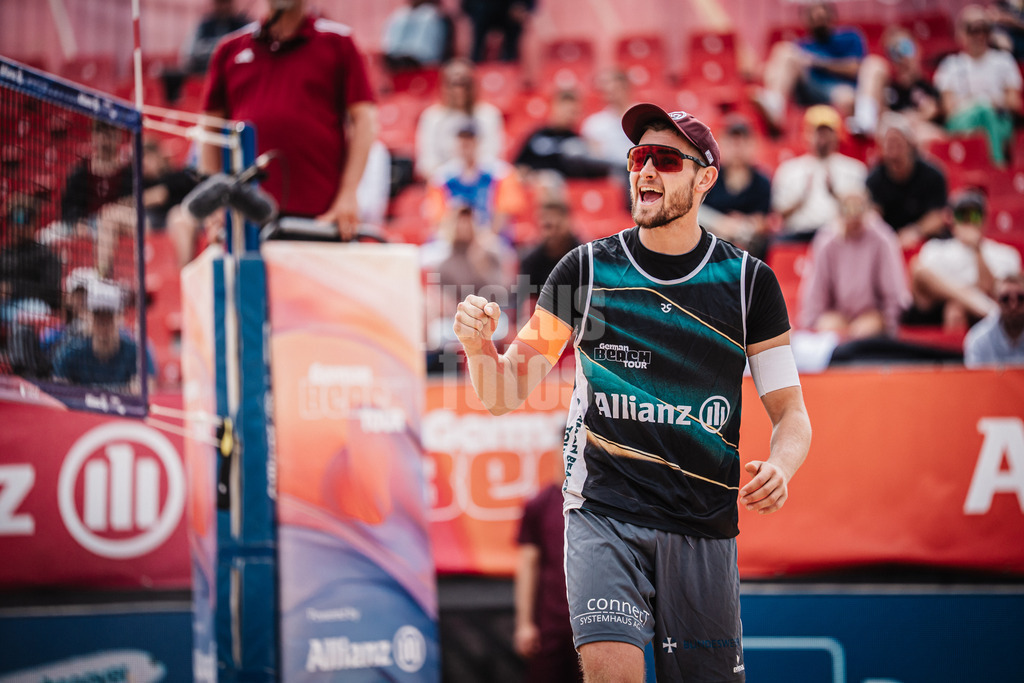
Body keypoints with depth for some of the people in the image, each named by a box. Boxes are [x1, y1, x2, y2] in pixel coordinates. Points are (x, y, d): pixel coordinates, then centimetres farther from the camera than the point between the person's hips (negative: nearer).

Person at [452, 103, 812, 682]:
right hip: (604, 515, -1)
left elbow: (791, 412, 6)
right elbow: (505, 394, 6)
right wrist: (480, 345, -16)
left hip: (705, 528, 1)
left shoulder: (749, 281, 4)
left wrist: (780, 468, -16)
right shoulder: (586, 270, 4)